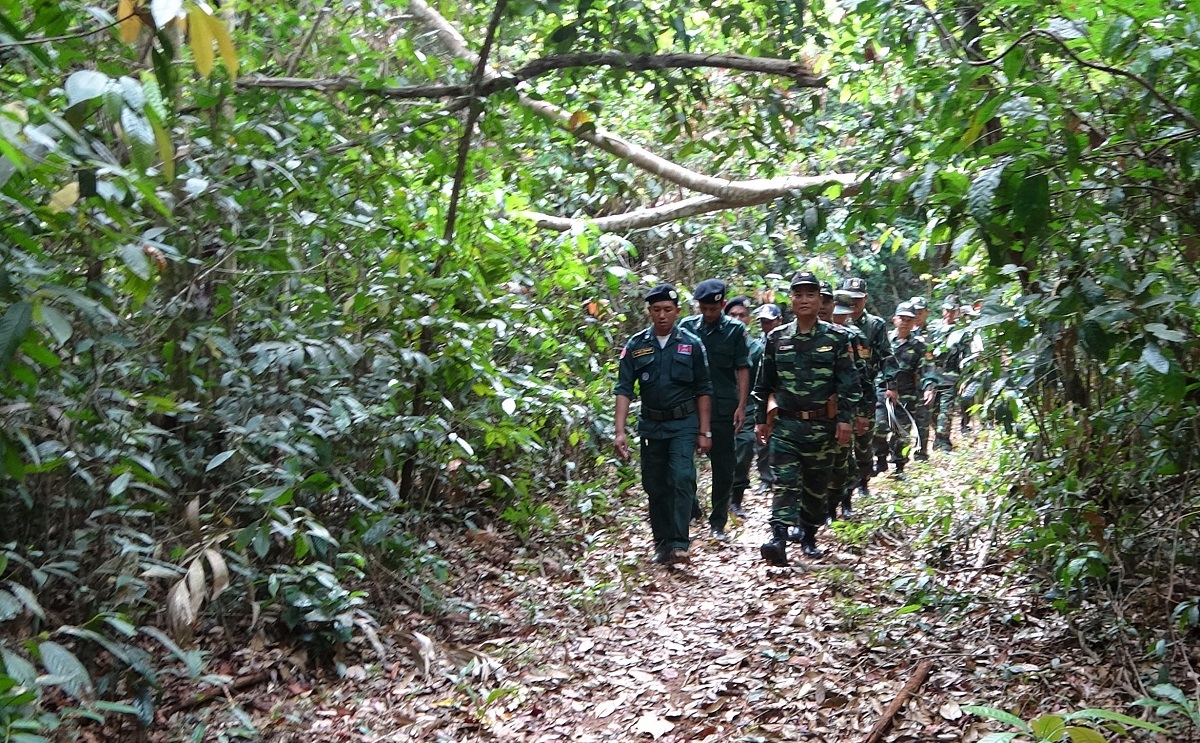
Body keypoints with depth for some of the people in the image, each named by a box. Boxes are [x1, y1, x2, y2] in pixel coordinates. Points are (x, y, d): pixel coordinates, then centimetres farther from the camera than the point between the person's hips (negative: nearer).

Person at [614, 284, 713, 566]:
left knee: (682, 479, -15)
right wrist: (620, 432, -11)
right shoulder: (636, 346, 1)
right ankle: (662, 543, 21)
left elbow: (703, 391, 3)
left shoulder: (691, 345, 0)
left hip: (683, 424, -2)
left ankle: (679, 544, -14)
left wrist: (704, 432, 0)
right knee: (655, 486, 8)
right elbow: (624, 390, -3)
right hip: (651, 426, 2)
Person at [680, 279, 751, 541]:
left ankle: (718, 523, 16)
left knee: (723, 469, 5)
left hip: (724, 409, -1)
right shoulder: (686, 327, 4)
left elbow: (742, 370, 0)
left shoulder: (736, 330, 1)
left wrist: (741, 406, -7)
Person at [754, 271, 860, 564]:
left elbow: (848, 383, 0)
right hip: (785, 424, 0)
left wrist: (845, 419, -8)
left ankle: (809, 538, 26)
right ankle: (778, 539, -19)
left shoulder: (835, 338, 1)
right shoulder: (777, 338, 6)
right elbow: (764, 383, 11)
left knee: (816, 485, 10)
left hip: (822, 426, 0)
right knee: (785, 482, -10)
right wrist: (761, 419, 10)